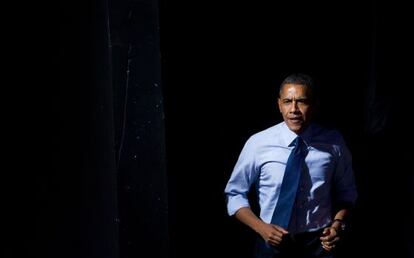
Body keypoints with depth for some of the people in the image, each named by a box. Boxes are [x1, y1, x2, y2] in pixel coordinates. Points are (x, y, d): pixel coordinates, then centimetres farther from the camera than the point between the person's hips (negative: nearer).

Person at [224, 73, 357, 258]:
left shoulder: (333, 142, -8)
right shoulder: (258, 144, -12)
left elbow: (346, 191, 6)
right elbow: (235, 194, -3)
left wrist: (338, 224, -10)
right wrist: (261, 227, -16)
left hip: (319, 242, 1)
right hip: (273, 242, -1)